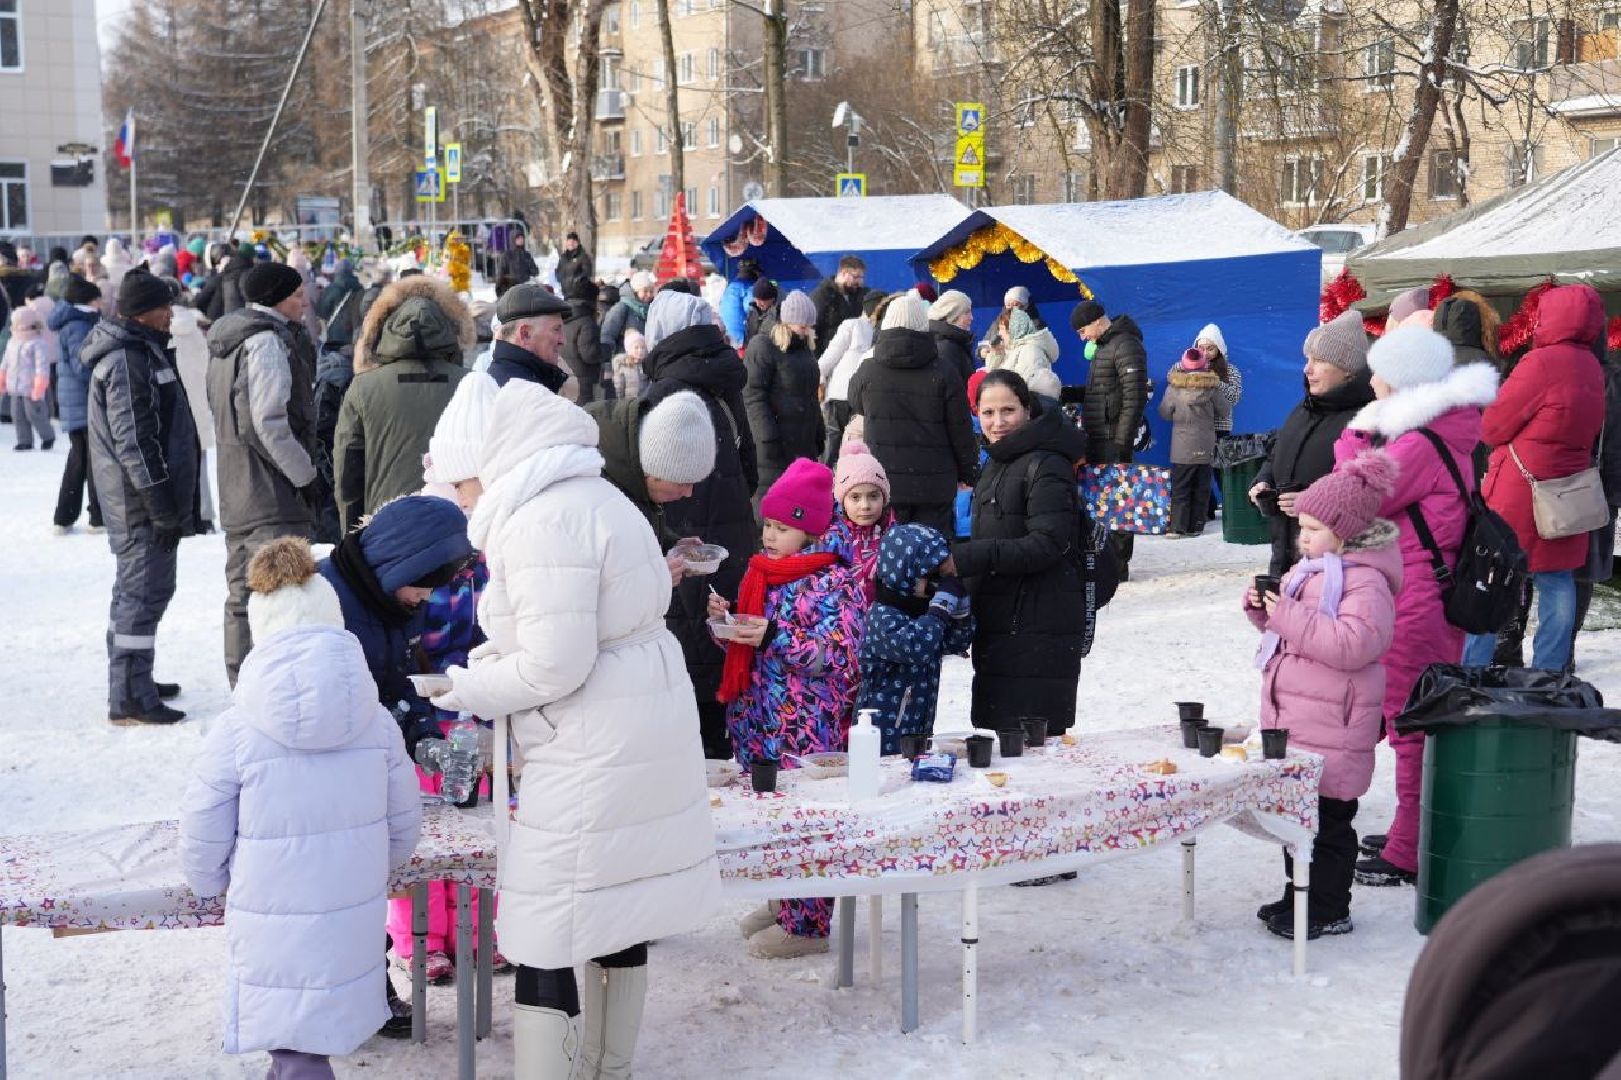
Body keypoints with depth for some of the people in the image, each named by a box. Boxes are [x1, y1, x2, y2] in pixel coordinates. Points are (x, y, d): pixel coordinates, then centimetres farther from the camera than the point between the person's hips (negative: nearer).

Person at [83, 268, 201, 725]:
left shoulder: (140, 350, 15)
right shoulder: (127, 361, -18)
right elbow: (134, 440, -23)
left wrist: (175, 500, 22)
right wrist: (162, 504, -22)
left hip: (141, 498, 11)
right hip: (141, 499, -11)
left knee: (136, 588, 19)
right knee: (145, 590, -8)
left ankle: (131, 683, 31)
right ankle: (131, 699, -5)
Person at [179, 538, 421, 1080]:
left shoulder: (233, 735, -15)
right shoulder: (378, 724, -5)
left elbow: (202, 848, -6)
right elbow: (404, 827, 5)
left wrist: (216, 886, 16)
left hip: (274, 931, -3)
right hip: (355, 927, 4)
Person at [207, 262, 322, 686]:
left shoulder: (229, 341, 17)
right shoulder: (268, 341, -14)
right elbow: (270, 423, -21)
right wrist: (307, 475, -12)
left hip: (235, 493, 10)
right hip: (273, 494, -10)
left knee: (242, 595, 16)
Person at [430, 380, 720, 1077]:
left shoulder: (544, 521, -18)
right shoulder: (593, 497, 13)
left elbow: (555, 666, -21)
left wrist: (469, 691, -6)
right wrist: (491, 660, 7)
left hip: (590, 753, -10)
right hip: (645, 731, 10)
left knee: (545, 938, -3)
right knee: (619, 912, 20)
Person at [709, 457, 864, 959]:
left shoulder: (834, 583, -11)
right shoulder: (760, 574, 12)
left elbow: (840, 655, -18)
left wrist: (774, 638, -23)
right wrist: (726, 621, -1)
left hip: (806, 727, -8)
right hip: (757, 718, 8)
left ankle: (808, 924, 7)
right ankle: (784, 901, 29)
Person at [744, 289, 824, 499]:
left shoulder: (806, 346, 16)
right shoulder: (763, 347, -9)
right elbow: (753, 396, -14)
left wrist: (819, 434, 22)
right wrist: (769, 439, -18)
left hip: (805, 444, 8)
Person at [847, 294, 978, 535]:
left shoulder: (867, 372, -3)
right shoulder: (944, 372, -6)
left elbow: (855, 406, 18)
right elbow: (961, 429, -1)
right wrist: (969, 474, 11)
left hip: (881, 485, 1)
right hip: (934, 487, -1)